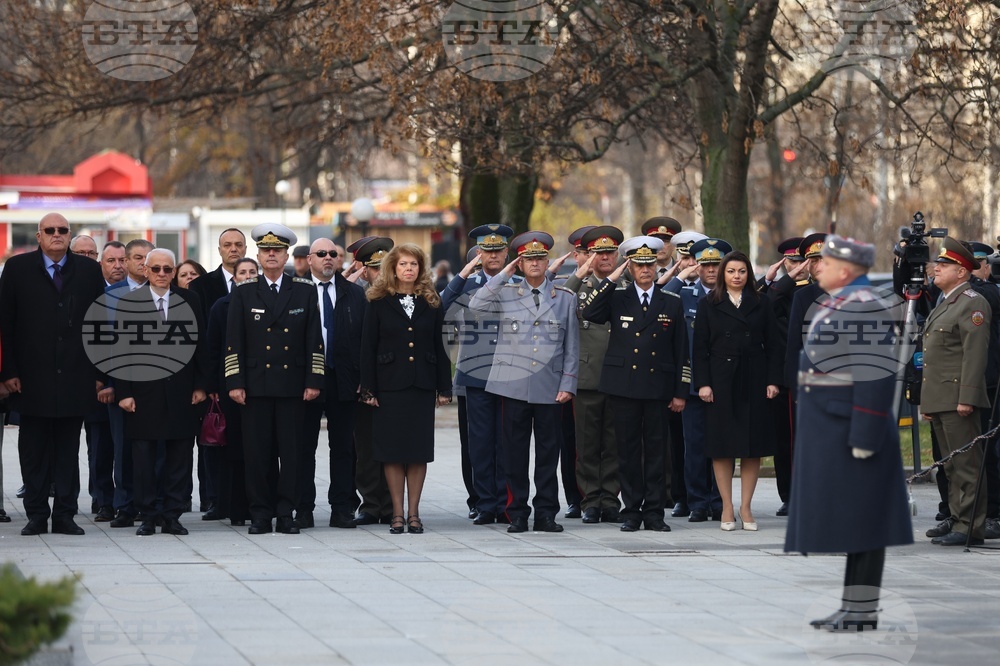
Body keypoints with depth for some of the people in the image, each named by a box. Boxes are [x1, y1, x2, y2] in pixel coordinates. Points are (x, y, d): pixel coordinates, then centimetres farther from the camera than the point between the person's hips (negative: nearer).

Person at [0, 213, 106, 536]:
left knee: (69, 450, 5)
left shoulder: (89, 270, 7)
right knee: (34, 450, 3)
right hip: (33, 376, -1)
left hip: (75, 376, 1)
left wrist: (99, 373, 2)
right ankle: (36, 515, 10)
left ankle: (65, 514, 9)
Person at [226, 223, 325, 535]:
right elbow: (233, 342, 4)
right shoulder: (244, 292, 7)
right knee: (257, 452, 0)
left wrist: (313, 381, -1)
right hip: (256, 386, 0)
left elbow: (314, 340, 6)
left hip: (292, 385, 0)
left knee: (291, 452, 0)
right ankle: (260, 514, 5)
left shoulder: (304, 291, 7)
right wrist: (235, 382, -3)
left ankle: (286, 513, 5)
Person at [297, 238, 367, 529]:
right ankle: (304, 508, 8)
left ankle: (342, 508, 12)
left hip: (344, 380, 2)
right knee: (304, 446, 3)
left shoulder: (355, 294, 7)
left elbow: (365, 337, 5)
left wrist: (363, 378, -3)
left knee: (343, 446, 6)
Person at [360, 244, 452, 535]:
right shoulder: (379, 302, 2)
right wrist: (369, 389, -6)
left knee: (419, 448, 2)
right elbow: (368, 347, 0)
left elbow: (439, 347, 7)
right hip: (390, 385, -1)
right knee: (392, 449, 0)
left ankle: (413, 512, 8)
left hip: (422, 385, 1)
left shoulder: (431, 303, 8)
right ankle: (397, 513, 6)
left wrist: (444, 387, 2)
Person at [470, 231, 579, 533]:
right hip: (513, 385, 0)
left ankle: (546, 513, 9)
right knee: (514, 451, 2)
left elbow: (572, 347, 8)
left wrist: (568, 384, 0)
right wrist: (503, 275, -6)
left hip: (550, 389, 0)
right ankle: (517, 514, 8)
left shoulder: (565, 298, 9)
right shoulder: (506, 293, 8)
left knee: (548, 451, 3)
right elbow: (475, 305, -10)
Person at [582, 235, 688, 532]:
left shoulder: (672, 304, 9)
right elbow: (590, 313, -11)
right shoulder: (617, 299, 8)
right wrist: (611, 279, -12)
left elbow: (681, 351, 9)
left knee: (656, 450, 2)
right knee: (628, 450, 2)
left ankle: (654, 512, 6)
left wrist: (680, 392, 4)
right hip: (624, 387, 0)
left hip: (658, 388, 0)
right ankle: (631, 511, 8)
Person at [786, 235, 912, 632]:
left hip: (852, 433, -10)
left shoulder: (864, 309, -16)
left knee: (861, 522, -6)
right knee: (851, 523, 10)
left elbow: (876, 378, -21)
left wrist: (864, 439, -23)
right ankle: (855, 609, 13)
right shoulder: (837, 307, 15)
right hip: (834, 434, 10)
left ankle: (863, 612, -3)